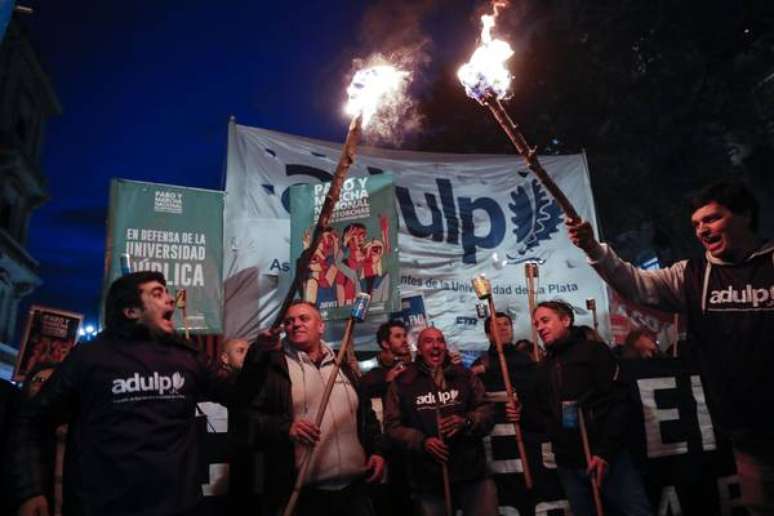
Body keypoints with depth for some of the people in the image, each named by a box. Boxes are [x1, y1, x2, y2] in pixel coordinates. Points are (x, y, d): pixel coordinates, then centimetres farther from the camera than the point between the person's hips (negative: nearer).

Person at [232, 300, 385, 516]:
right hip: (302, 494, -4)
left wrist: (376, 450, 9)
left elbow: (366, 414, 21)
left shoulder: (342, 366, 13)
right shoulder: (271, 366, -2)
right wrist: (284, 427, -20)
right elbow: (243, 415, -7)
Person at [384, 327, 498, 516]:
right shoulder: (402, 383, 2)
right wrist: (422, 441, -17)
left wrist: (466, 422, -17)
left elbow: (487, 412, 5)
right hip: (428, 478, -1)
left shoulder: (465, 375, 9)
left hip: (472, 473, 1)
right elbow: (392, 425, -2)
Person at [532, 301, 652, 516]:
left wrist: (604, 452, -17)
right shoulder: (543, 368, 15)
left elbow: (617, 404, -10)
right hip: (568, 465, 5)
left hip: (608, 458, -5)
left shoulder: (594, 351, -2)